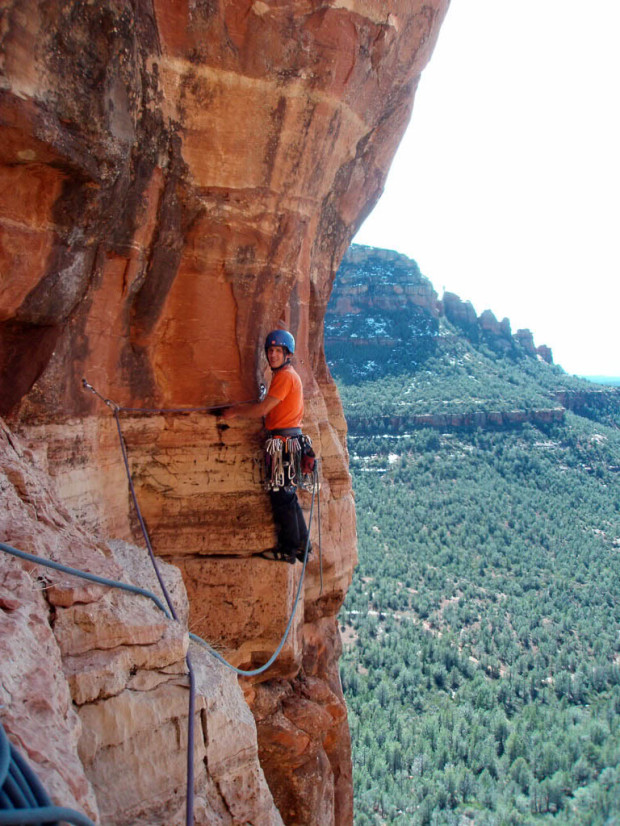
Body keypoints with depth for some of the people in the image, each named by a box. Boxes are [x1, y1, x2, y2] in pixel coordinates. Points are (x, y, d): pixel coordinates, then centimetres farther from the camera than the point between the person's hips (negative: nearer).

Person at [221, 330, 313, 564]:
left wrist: (235, 412, -2)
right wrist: (239, 409, 16)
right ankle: (301, 544, 23)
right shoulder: (286, 375, 19)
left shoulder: (285, 376, -12)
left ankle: (288, 549, 6)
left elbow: (262, 409, -15)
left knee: (282, 497, -3)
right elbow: (267, 408, 19)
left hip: (284, 443, -10)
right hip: (286, 442, 10)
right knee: (288, 497, 16)